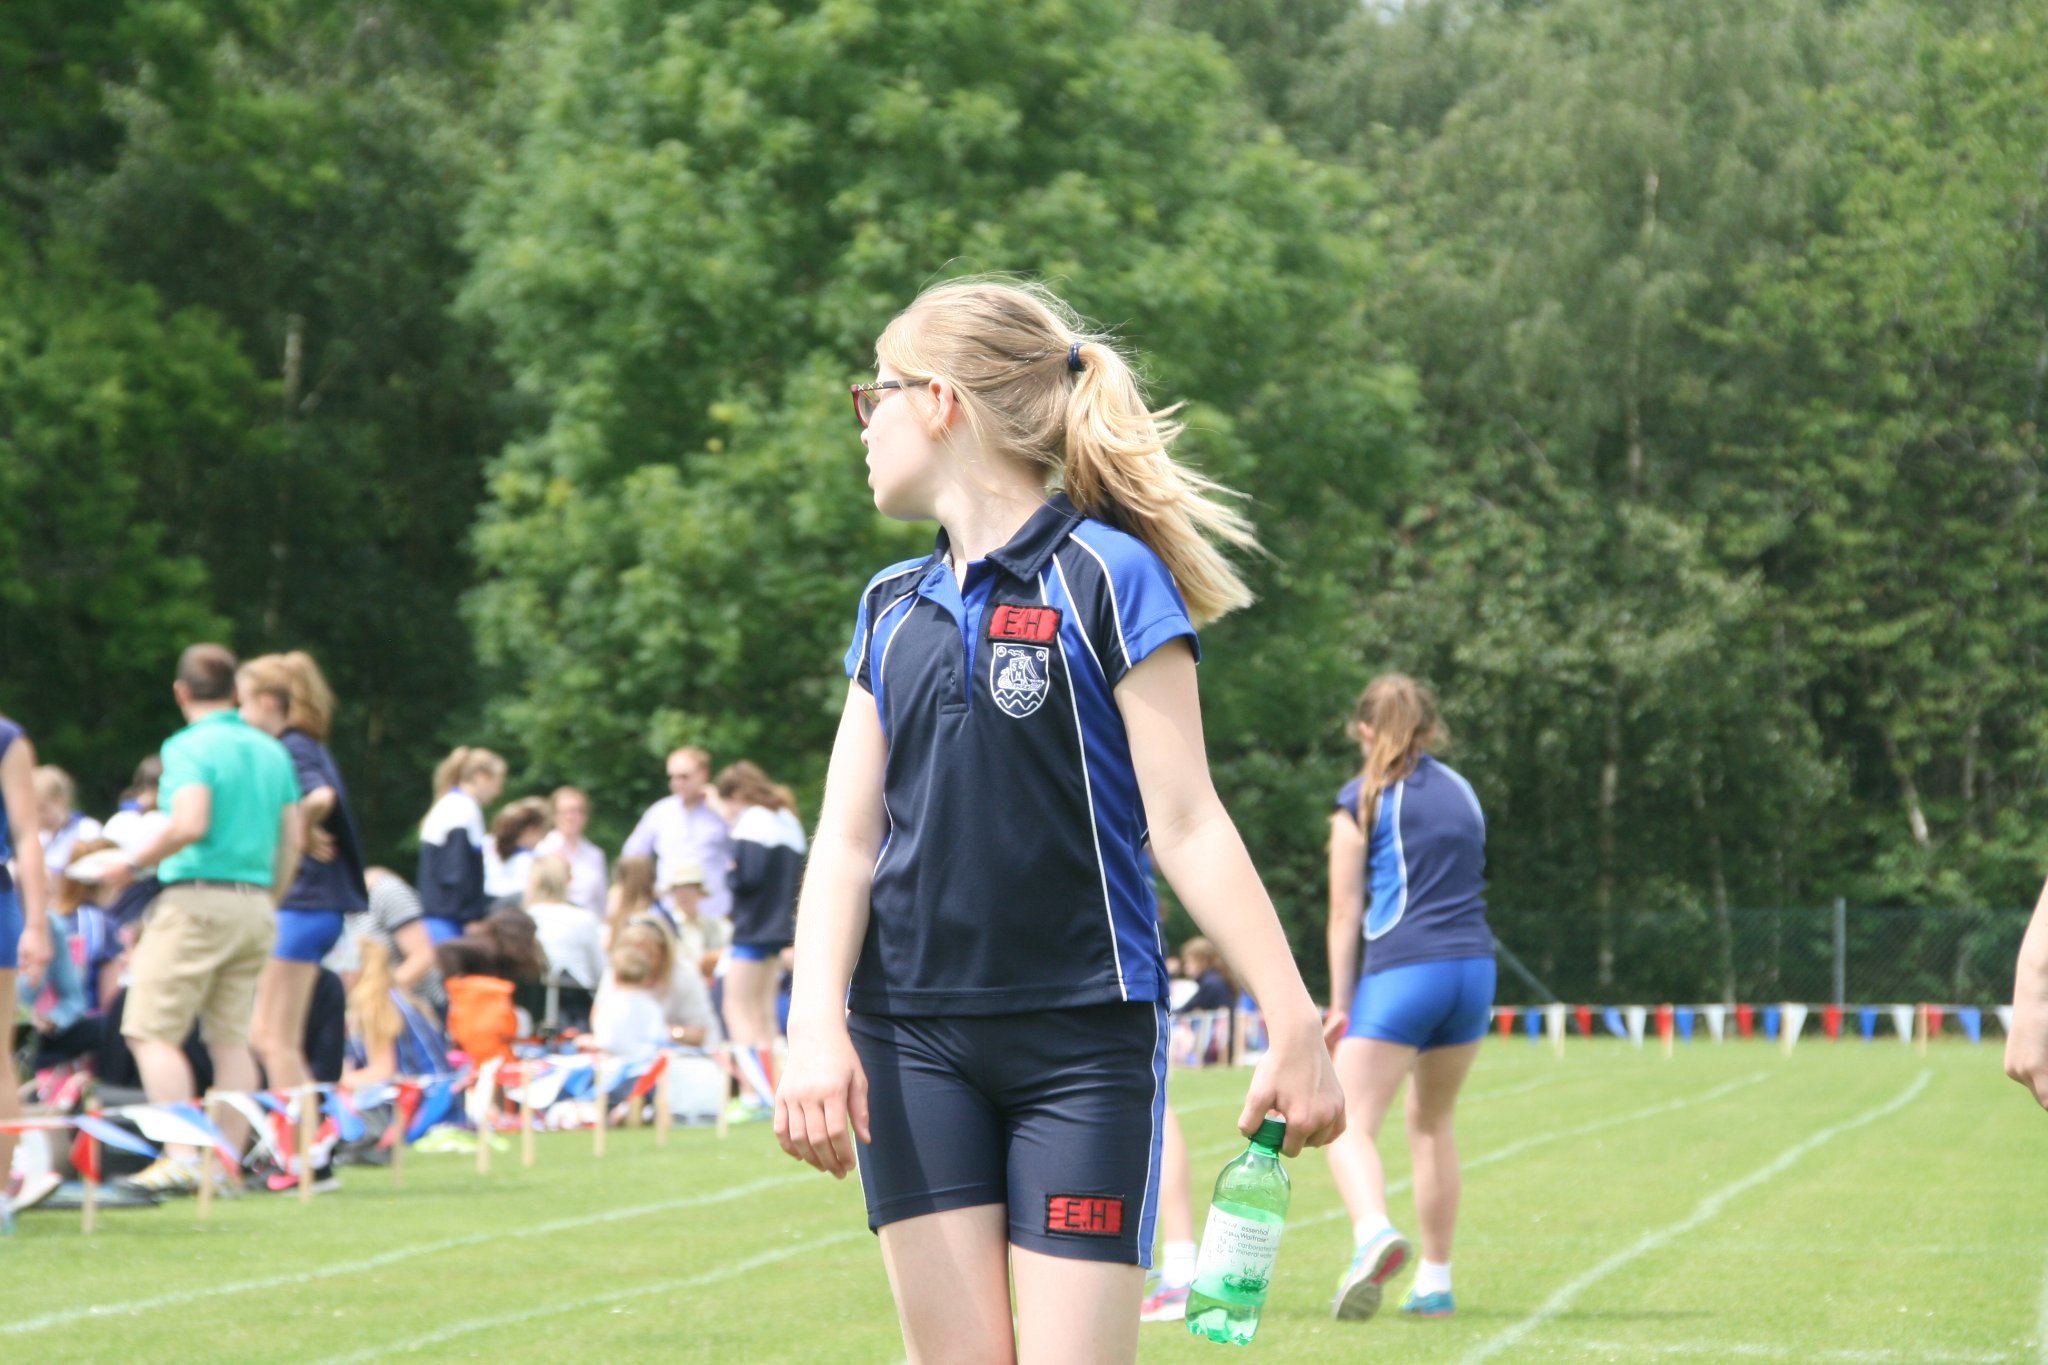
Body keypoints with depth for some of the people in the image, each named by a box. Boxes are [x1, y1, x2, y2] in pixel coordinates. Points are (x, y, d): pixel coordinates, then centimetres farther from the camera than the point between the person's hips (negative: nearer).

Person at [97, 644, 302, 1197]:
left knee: (152, 1031, -4)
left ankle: (182, 1157, -14)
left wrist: (131, 864, -10)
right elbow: (292, 839, 12)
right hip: (255, 903, 7)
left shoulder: (188, 747, -8)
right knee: (231, 1037, 9)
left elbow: (190, 824, -22)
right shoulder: (272, 751, 12)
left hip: (196, 899, -7)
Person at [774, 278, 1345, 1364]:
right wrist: (817, 1027, -8)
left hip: (1084, 1039, -5)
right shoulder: (892, 609, 12)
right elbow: (847, 837, 7)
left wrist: (1294, 1025, -14)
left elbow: (1186, 825, -8)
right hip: (913, 1041, 5)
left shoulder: (1105, 575, -6)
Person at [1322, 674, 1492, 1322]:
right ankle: (1435, 1280, 21)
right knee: (1432, 1121, 20)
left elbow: (1346, 911, 1)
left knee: (1349, 1126, -7)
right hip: (1475, 968, 5)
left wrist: (1339, 1004, 6)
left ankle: (1373, 1229, -36)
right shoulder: (1461, 790, 17)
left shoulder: (1361, 800, 2)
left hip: (1402, 971, -5)